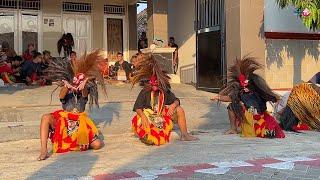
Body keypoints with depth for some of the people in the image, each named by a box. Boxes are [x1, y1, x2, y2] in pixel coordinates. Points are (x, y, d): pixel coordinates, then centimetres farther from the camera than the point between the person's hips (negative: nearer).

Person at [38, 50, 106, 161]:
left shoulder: (83, 94, 8)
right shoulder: (66, 93, 5)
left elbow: (85, 93, -18)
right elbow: (61, 96, -20)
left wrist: (83, 87, -43)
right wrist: (66, 86, -44)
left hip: (80, 123, 1)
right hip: (63, 121, -1)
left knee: (98, 144, -18)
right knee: (46, 118, -31)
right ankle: (44, 150, -32)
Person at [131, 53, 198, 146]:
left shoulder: (166, 91, -3)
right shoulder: (145, 92, -13)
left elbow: (176, 100, 3)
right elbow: (137, 107, -15)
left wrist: (173, 105, -21)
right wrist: (143, 117, -33)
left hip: (163, 114, 4)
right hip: (148, 115, -4)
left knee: (179, 110, -8)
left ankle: (184, 135, 1)